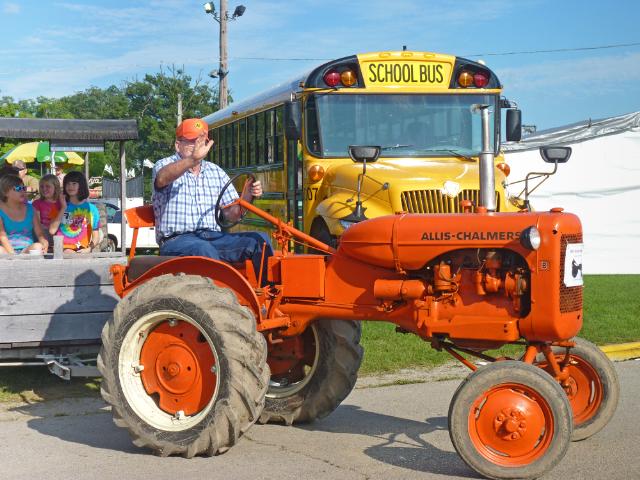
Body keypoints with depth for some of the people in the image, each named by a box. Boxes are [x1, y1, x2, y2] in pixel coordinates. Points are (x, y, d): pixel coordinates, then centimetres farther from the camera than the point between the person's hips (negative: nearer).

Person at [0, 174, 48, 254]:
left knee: (38, 247, -32)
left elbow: (39, 233, 9)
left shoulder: (29, 209, 13)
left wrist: (45, 243, -16)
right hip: (8, 250, -3)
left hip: (28, 250, 3)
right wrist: (12, 253, -26)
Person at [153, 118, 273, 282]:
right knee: (204, 249, -38)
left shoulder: (216, 172, 20)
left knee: (259, 240, -17)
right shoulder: (165, 165, 5)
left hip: (213, 237, 5)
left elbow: (231, 214, 15)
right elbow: (162, 178, -23)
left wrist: (247, 197, -7)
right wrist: (192, 159, -40)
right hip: (177, 240, -5)